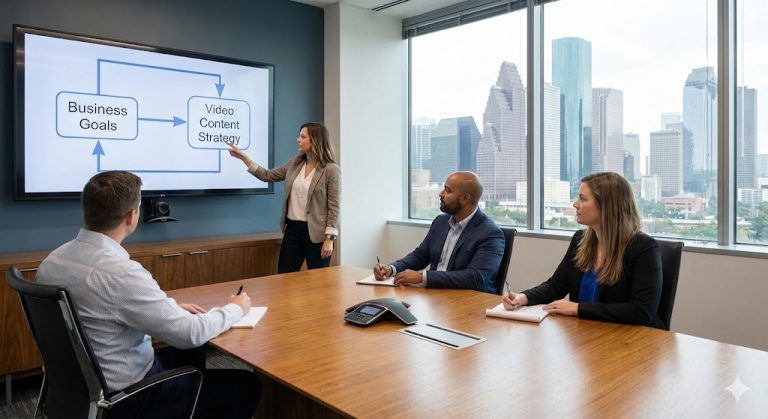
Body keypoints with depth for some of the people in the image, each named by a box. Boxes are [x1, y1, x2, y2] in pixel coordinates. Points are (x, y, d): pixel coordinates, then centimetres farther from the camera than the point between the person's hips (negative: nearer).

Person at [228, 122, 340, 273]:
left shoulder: (331, 169, -10)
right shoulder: (295, 164, 8)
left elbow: (333, 207, -12)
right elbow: (267, 175, 16)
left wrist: (329, 238, -16)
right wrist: (243, 157, 11)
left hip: (316, 233, -6)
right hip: (292, 229, 6)